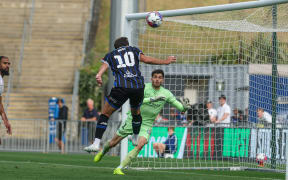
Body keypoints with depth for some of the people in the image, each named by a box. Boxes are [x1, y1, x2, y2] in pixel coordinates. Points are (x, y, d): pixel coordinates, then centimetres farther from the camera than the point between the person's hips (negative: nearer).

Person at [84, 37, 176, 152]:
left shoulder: (110, 55, 22)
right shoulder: (134, 50, 24)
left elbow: (104, 65, 1)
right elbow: (147, 60, 9)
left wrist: (99, 75, -19)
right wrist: (165, 62, 18)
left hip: (121, 87, -2)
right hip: (138, 86, 2)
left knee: (105, 114, 7)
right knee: (136, 112, 30)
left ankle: (96, 144, -4)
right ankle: (135, 138, 47)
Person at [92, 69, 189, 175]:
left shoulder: (166, 93, -2)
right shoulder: (144, 87, -12)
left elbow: (177, 104, 2)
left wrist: (184, 107, -21)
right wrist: (153, 99, -38)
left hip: (146, 124, 1)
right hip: (133, 119, -1)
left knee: (140, 145, -25)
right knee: (114, 142, 8)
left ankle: (119, 169, -20)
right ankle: (102, 152, 45)